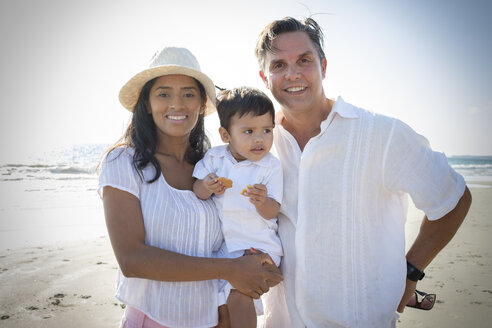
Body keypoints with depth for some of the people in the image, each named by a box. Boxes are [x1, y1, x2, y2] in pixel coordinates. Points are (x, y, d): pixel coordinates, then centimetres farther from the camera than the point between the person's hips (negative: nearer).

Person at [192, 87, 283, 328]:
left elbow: (272, 212, -11)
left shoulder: (271, 165, -9)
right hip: (220, 242, 4)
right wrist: (206, 188, -24)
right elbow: (196, 190, -1)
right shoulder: (214, 157, -2)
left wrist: (263, 202, -33)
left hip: (257, 244, -4)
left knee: (237, 295, -18)